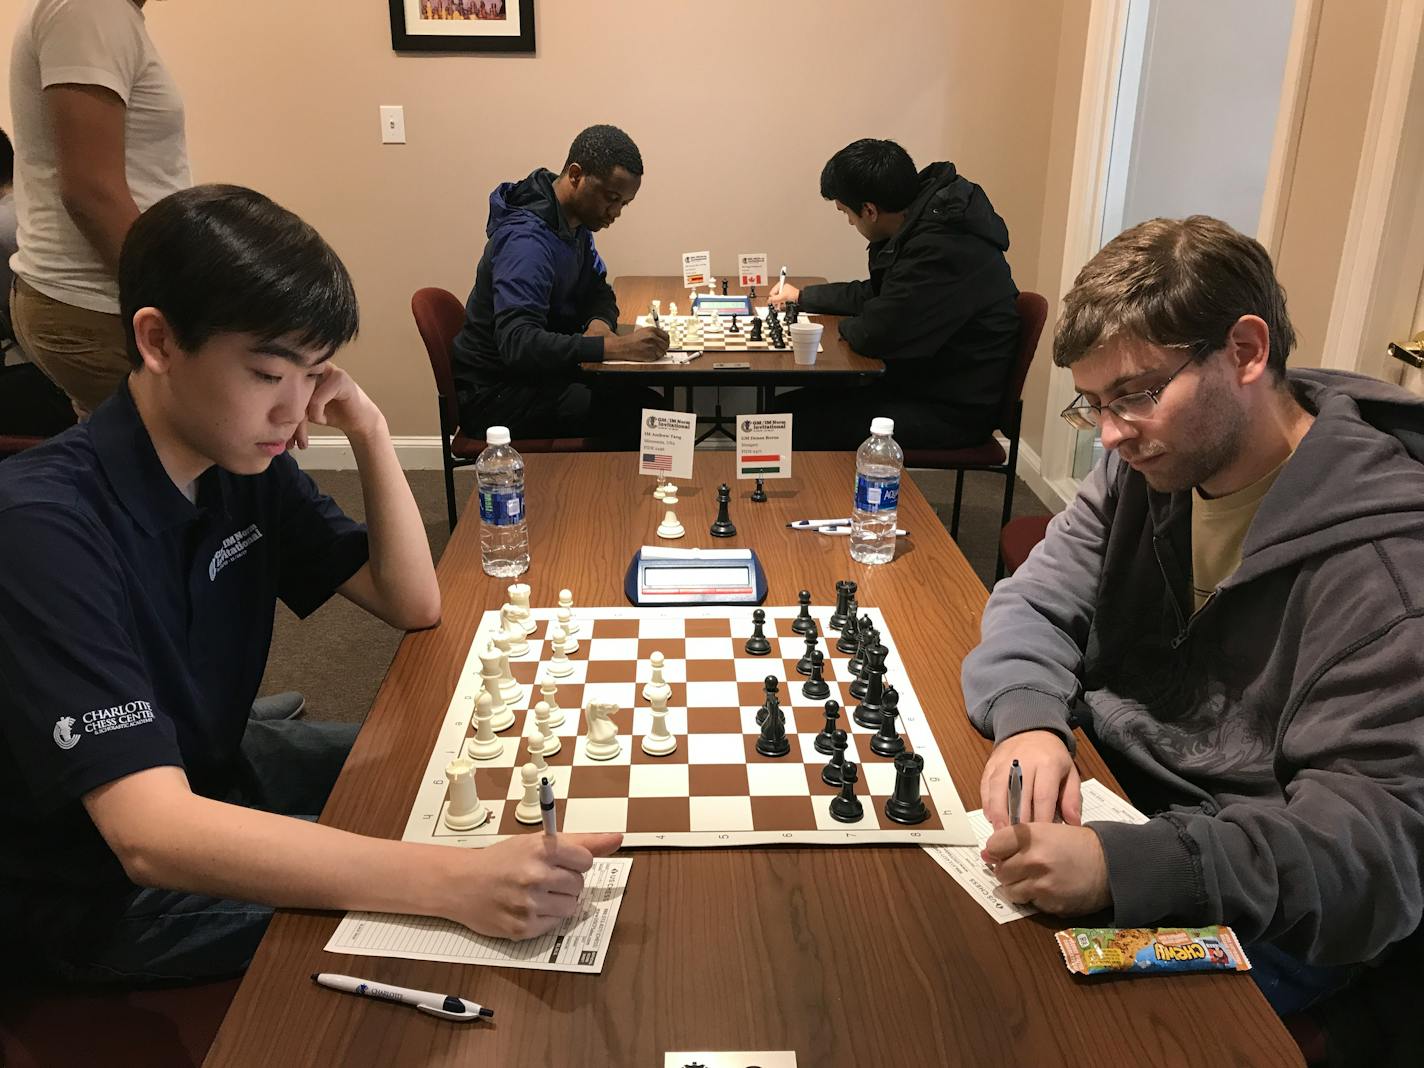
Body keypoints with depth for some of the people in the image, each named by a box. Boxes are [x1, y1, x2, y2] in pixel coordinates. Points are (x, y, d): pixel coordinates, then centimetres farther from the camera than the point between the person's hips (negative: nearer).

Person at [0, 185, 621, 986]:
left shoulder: (244, 461, -7)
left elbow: (415, 605, -2)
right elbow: (150, 832, -39)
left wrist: (369, 431, -17)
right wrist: (454, 880, -50)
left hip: (209, 774, 7)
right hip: (96, 887, -7)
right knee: (441, 911, -16)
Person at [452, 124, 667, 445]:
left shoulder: (575, 220, 5)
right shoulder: (527, 238, -25)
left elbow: (599, 292, 15)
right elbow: (517, 344, -36)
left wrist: (600, 322, -10)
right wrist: (614, 347, -43)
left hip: (538, 374, 9)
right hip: (495, 394, -9)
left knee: (650, 403, -7)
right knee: (639, 417, -22)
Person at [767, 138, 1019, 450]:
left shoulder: (942, 250, -28)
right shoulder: (924, 223, 5)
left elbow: (874, 336, -26)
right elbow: (874, 294, 21)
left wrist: (847, 327, -3)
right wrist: (802, 297, 27)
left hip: (953, 412, -10)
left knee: (799, 422, -17)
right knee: (787, 405, 2)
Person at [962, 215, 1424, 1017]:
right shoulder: (1153, 462, -1)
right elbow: (1034, 605, 0)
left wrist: (1124, 865, -41)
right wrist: (1030, 719, -23)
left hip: (1250, 911, -6)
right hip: (1105, 805, 6)